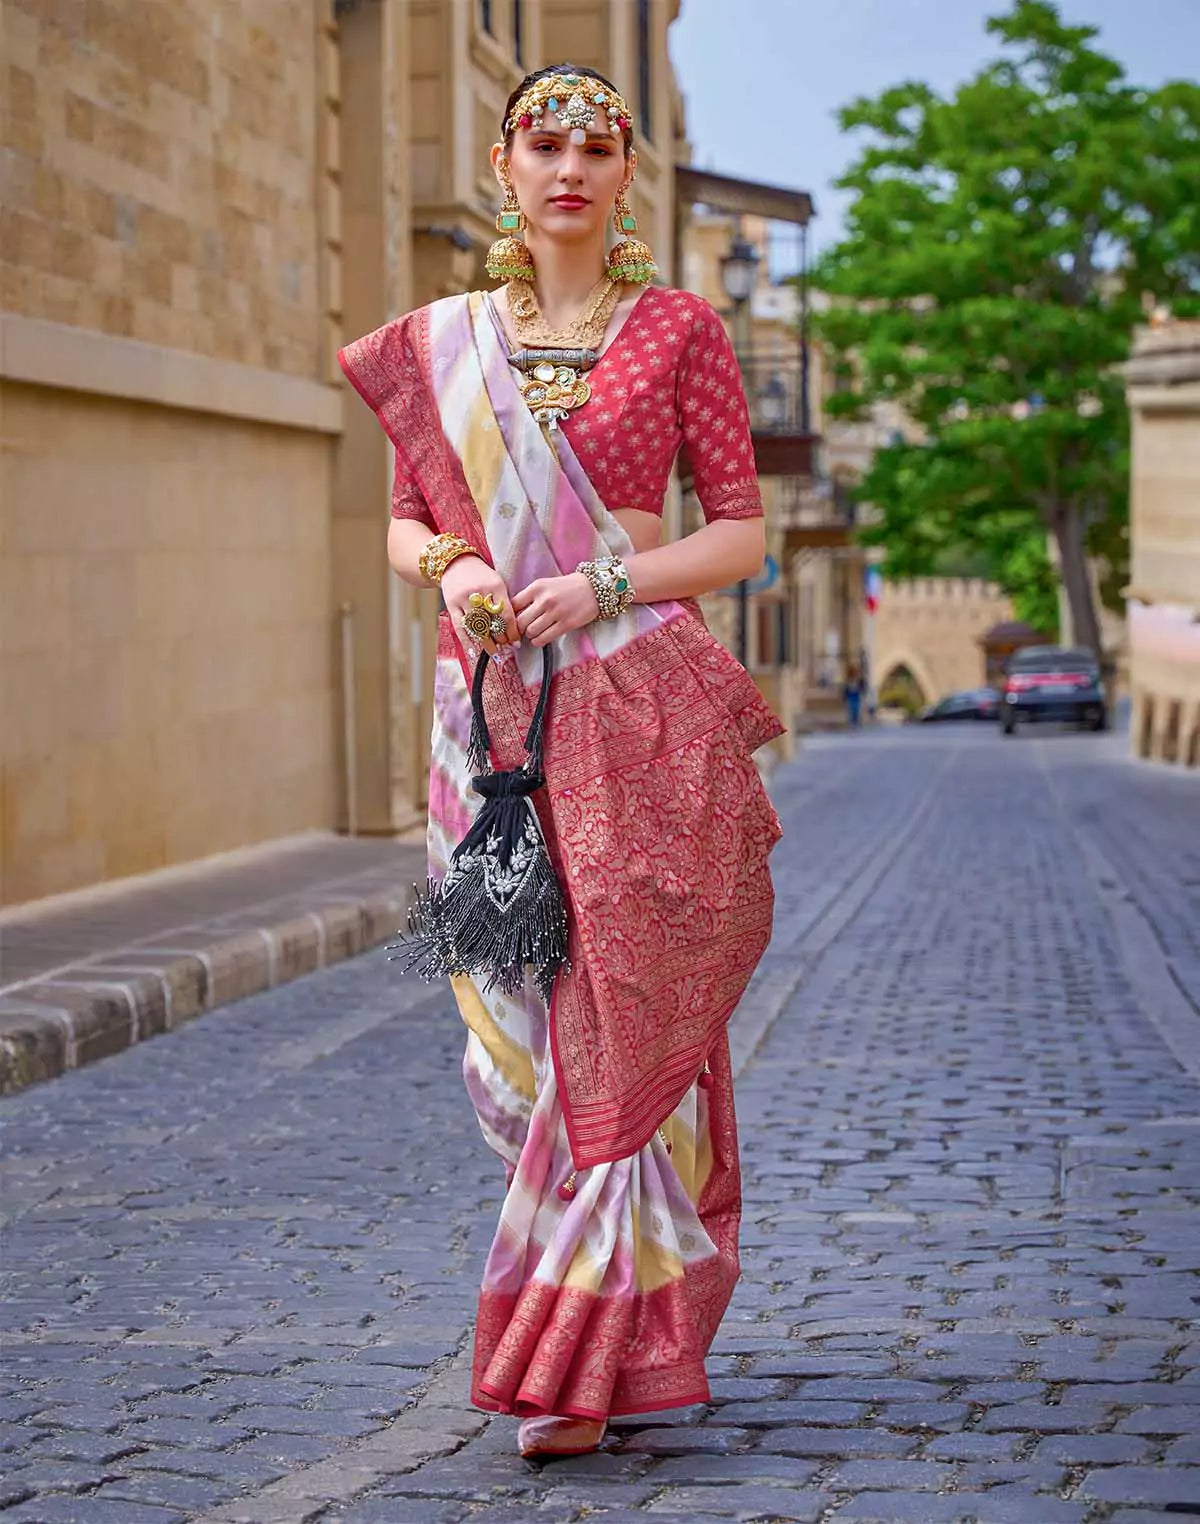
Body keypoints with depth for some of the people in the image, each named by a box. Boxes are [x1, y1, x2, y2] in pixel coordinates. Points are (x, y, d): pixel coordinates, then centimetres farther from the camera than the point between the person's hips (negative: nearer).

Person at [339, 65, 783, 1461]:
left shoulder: (676, 331, 3)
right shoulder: (439, 344, 11)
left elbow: (743, 531, 2)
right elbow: (403, 521, 15)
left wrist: (605, 584, -13)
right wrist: (451, 569, -7)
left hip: (641, 710, -3)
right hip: (491, 704, 3)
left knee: (623, 1023, -7)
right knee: (521, 1025, 3)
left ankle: (580, 1358, -2)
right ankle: (630, 1307, 19)